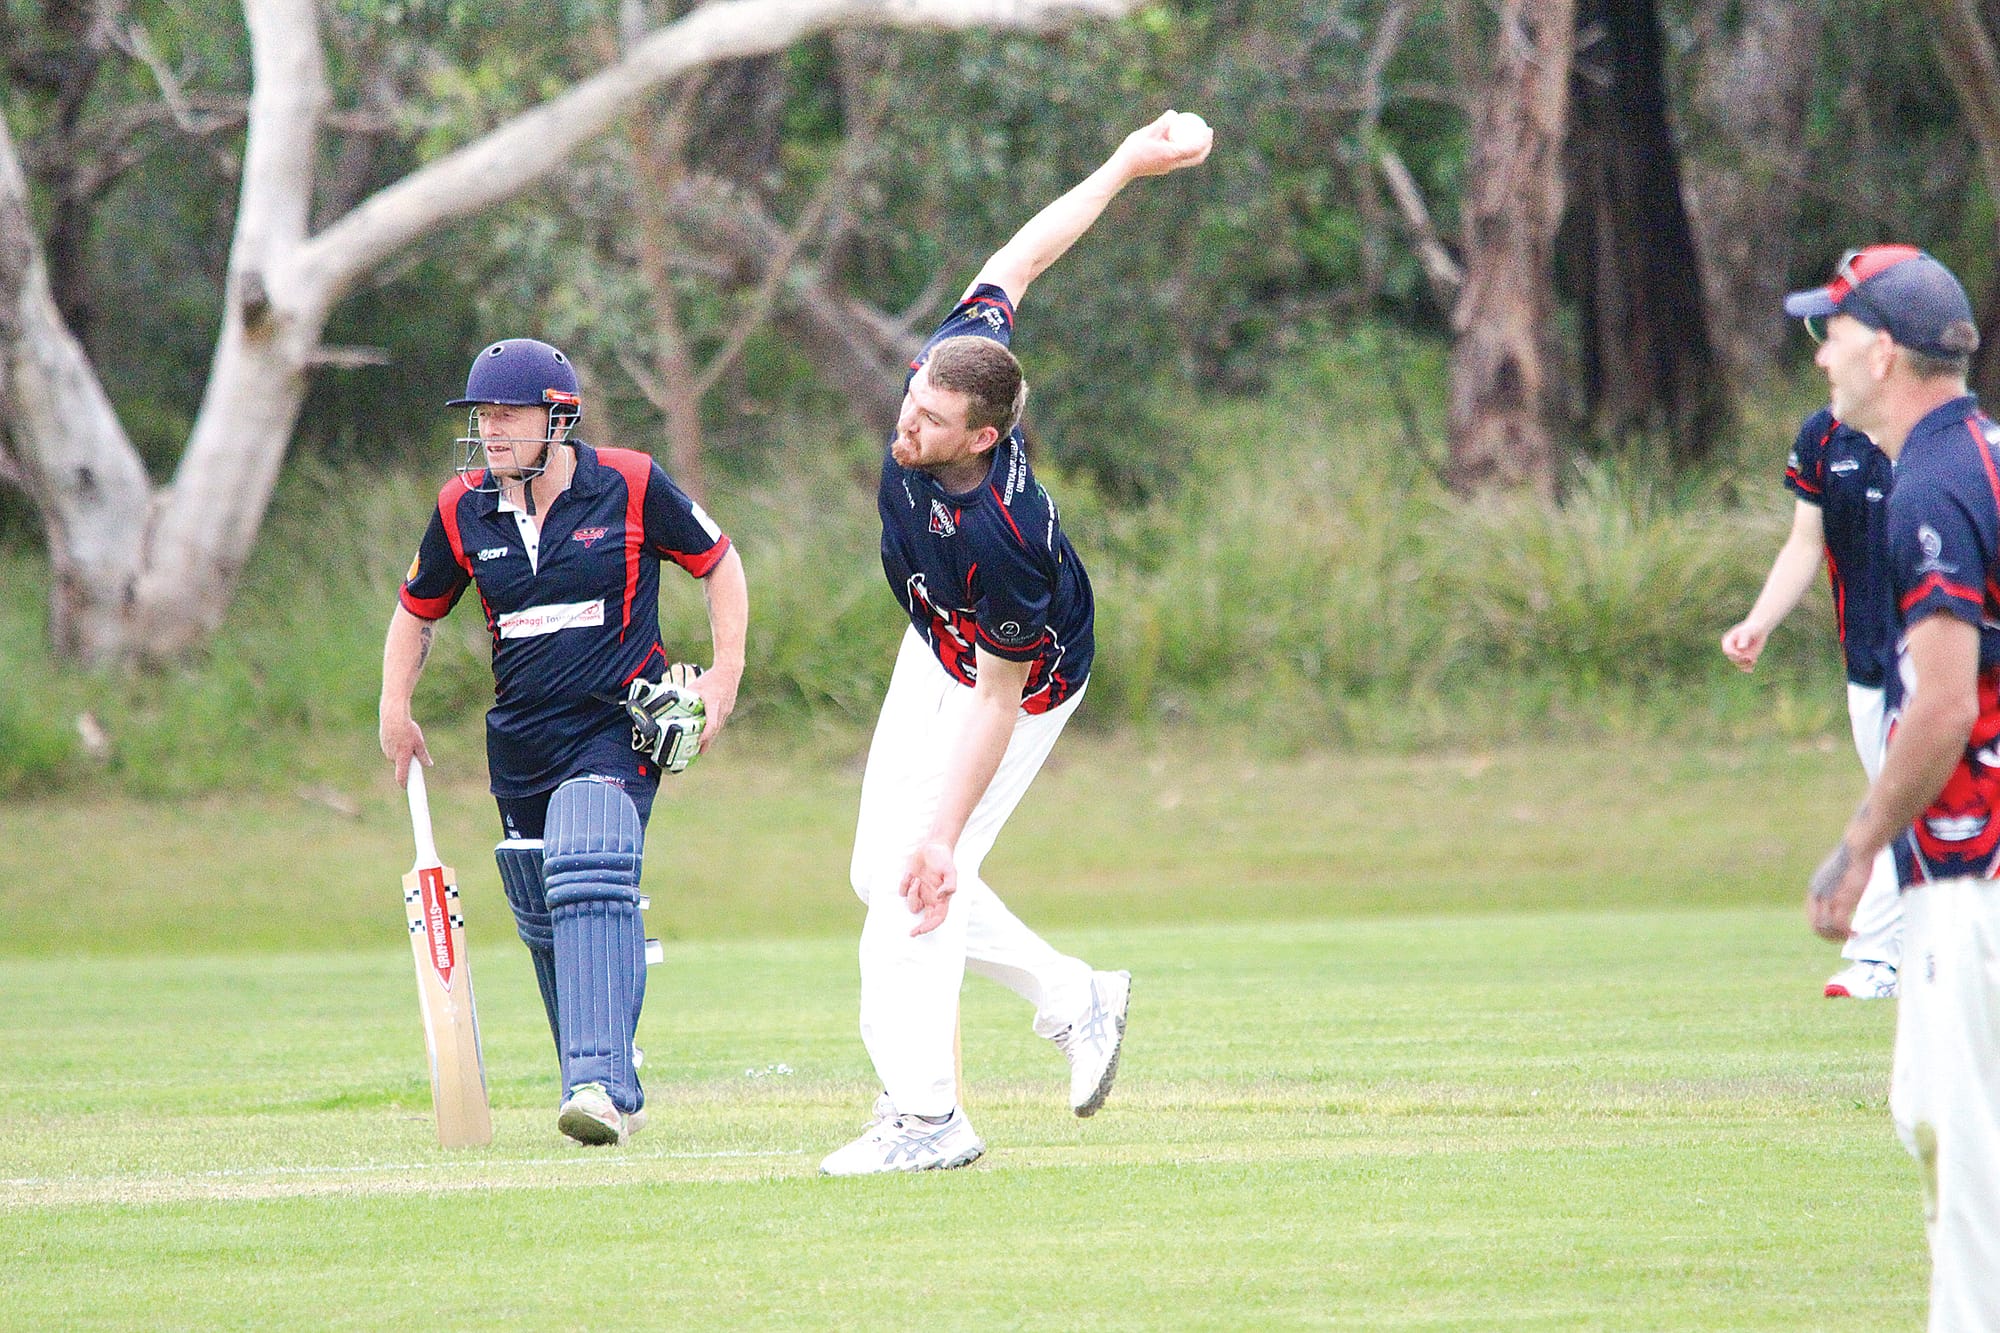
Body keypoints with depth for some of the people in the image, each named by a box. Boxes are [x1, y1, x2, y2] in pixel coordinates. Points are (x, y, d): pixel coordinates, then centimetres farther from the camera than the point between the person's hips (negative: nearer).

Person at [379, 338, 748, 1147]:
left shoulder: (630, 487, -7)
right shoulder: (463, 510, 2)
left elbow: (718, 563, 7)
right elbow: (417, 610, 17)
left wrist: (725, 675, -1)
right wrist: (395, 707, 3)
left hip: (618, 730, -5)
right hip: (520, 740, 5)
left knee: (590, 881, -27)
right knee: (545, 923, 11)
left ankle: (599, 1082, -34)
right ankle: (611, 1091, 29)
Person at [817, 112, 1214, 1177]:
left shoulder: (1000, 539, -42)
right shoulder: (954, 358, -27)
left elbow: (998, 698, -33)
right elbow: (1022, 257, -11)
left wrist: (945, 835, -32)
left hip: (1022, 679, -8)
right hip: (934, 652, 9)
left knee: (917, 880, -13)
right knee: (880, 871, 11)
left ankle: (926, 1119, -6)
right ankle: (1072, 998, 23)